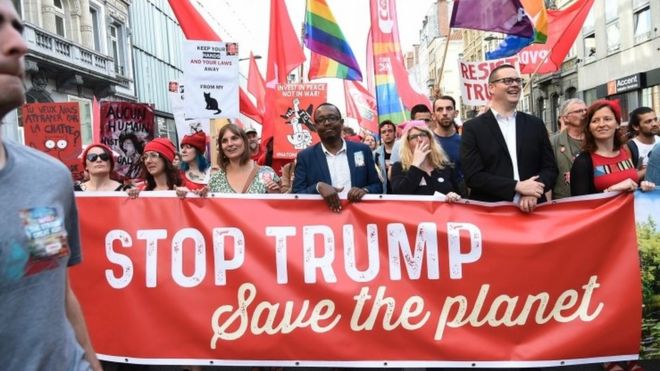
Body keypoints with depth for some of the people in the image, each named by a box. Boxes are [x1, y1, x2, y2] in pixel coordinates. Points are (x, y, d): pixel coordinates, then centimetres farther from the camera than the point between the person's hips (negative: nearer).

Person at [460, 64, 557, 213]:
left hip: (532, 211, 3)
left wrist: (532, 192, -13)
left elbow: (550, 168, 6)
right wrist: (517, 187, -18)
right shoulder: (473, 128, -4)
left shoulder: (536, 125, 7)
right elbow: (472, 176, -11)